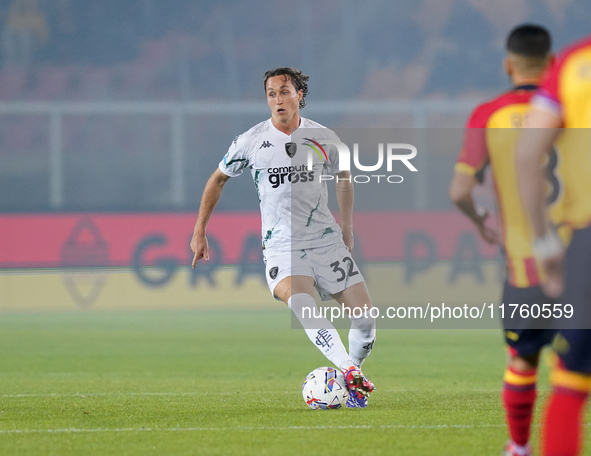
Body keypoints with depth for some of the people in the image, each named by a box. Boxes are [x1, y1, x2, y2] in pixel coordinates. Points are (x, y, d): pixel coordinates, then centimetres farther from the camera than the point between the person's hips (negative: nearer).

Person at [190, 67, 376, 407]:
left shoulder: (323, 138, 4)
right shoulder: (250, 142, -1)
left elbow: (344, 177, 24)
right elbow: (218, 179, 15)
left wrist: (347, 226, 23)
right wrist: (199, 231, 14)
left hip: (328, 241, 3)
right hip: (281, 248, -3)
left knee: (365, 317, -6)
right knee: (300, 303, -34)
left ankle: (352, 389, 17)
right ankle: (350, 372, -44)